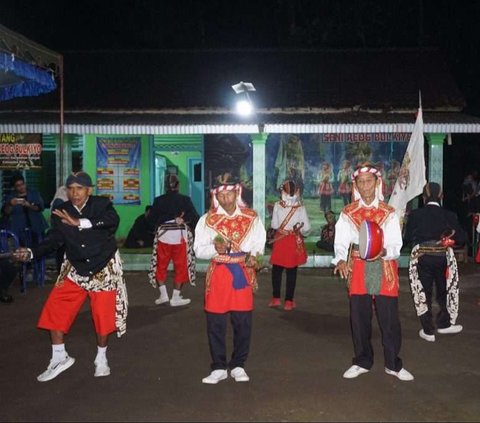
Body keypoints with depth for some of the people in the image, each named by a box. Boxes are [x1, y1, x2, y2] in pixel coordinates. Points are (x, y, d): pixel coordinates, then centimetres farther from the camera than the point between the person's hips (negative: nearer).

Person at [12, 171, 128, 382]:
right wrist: (31, 252, -17)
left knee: (103, 315, 0)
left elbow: (113, 221, -35)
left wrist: (79, 222, -41)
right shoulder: (60, 212, -6)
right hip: (75, 269, 3)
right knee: (54, 309, -2)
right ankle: (59, 358, 16)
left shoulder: (101, 204, -16)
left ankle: (101, 359, 25)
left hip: (104, 269, -3)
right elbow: (54, 239, -2)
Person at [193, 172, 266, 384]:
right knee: (215, 323, 2)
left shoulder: (251, 218, 6)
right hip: (218, 274, 0)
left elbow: (259, 244, 7)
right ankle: (218, 368, 16)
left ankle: (238, 366, 20)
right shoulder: (207, 220, 4)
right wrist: (215, 249, -17)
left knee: (243, 322, 4)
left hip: (243, 273, 1)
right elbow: (199, 249, 2)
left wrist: (254, 256, -14)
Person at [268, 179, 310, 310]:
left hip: (280, 240, 0)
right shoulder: (301, 207, -12)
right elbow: (306, 228, -7)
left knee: (276, 270, 15)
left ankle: (276, 299, 23)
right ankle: (289, 301, 14)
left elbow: (274, 225, -4)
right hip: (295, 242, 0)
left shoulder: (277, 205, -12)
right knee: (291, 272, 9)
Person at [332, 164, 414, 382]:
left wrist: (384, 252, -25)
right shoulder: (348, 213, 5)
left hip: (384, 270, -1)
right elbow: (341, 242, -5)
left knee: (389, 319, 1)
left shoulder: (389, 213, 3)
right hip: (358, 270, 1)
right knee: (359, 318, 7)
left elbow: (396, 245, -4)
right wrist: (340, 260, -24)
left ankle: (393, 364, 16)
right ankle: (362, 362, 23)